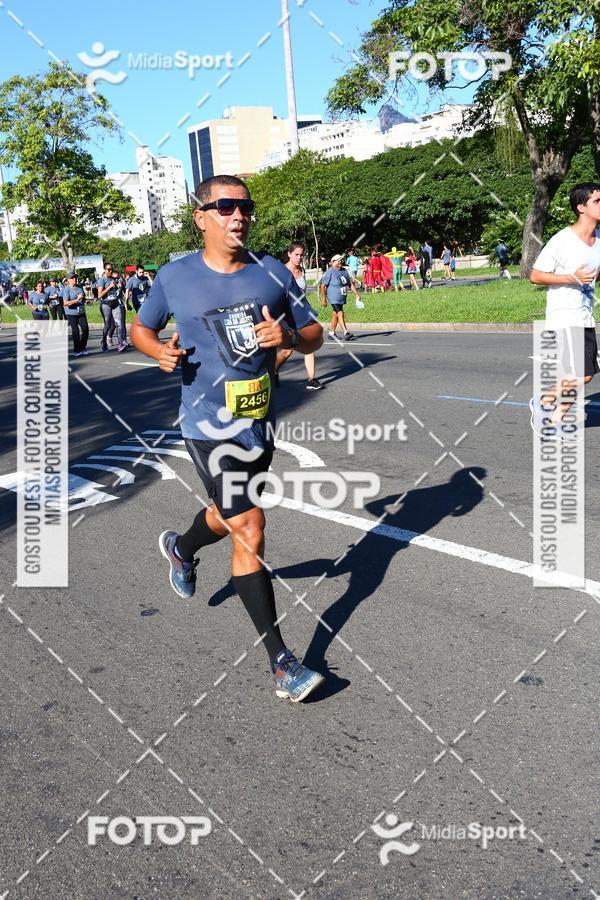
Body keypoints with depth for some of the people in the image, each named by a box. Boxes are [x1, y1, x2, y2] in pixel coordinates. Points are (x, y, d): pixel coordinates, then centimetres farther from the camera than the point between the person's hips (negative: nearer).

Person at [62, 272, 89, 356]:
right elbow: (65, 303, -21)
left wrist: (83, 298, 1)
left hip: (81, 312, 5)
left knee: (85, 328, -6)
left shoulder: (80, 287, 8)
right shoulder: (66, 289, -10)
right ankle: (77, 350, 7)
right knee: (75, 331, -4)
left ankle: (83, 347, 9)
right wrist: (76, 300, -29)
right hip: (71, 313, -5)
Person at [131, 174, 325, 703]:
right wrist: (160, 351, -12)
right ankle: (281, 663, -1)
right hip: (211, 428, -4)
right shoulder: (175, 277, -5)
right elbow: (141, 327, 10)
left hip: (262, 424, 5)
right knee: (250, 534, -11)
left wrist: (290, 336, -18)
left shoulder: (272, 273, 0)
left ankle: (181, 547, 60)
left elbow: (314, 335, 4)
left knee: (231, 516, 24)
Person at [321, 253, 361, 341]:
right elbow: (323, 286, -9)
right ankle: (346, 333, -20)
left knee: (336, 314, 13)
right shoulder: (330, 272, -10)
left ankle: (331, 333, 23)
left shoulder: (344, 271, 11)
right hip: (334, 298, -8)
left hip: (342, 297, 8)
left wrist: (356, 294, 8)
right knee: (340, 314, -16)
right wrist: (323, 298, -12)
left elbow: (350, 283, 16)